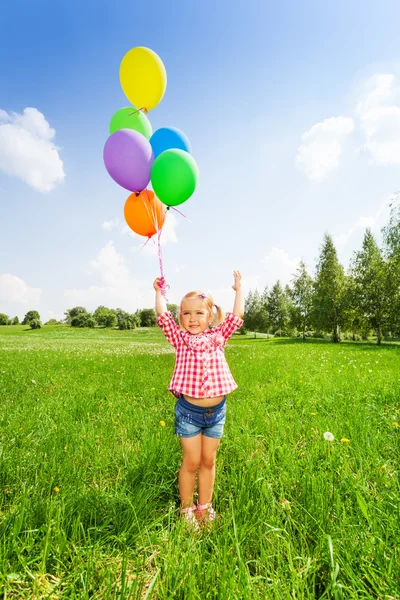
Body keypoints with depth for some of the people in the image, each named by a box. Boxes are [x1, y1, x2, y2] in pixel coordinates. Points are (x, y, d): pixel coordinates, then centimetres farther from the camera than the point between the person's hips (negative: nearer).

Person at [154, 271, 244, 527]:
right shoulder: (180, 339, -2)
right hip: (188, 410, -2)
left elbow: (237, 316, 2)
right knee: (191, 462, 12)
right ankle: (187, 509, 36)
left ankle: (204, 508, 39)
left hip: (217, 410, 2)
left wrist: (239, 289, 9)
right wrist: (159, 292, 1)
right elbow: (163, 316, -8)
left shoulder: (218, 336, 2)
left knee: (209, 461, 18)